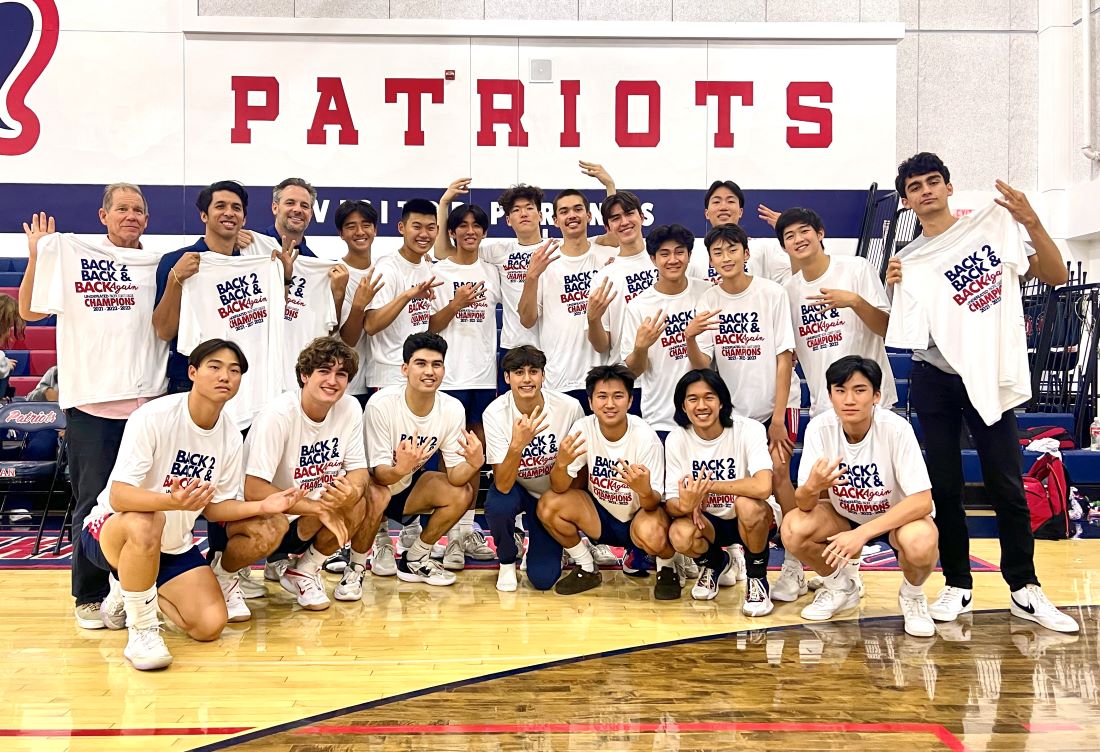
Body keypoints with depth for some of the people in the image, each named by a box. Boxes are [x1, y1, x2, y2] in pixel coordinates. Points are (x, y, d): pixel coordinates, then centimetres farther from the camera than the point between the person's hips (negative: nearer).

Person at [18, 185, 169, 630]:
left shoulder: (159, 265, 10)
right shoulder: (70, 255, 4)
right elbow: (29, 311, 7)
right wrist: (36, 255, 0)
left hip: (149, 398, 2)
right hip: (92, 401, -2)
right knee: (95, 501, 3)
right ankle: (91, 596, 16)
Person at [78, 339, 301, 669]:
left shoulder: (231, 437, -5)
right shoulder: (153, 417, -23)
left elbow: (214, 507, 4)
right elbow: (118, 495, -30)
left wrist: (263, 506, -13)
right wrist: (173, 500, -48)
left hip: (173, 545, 6)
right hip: (111, 530, -6)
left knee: (210, 625, -11)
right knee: (145, 524, -41)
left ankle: (129, 593, 17)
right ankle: (141, 630, -19)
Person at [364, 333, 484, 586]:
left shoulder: (452, 409, -15)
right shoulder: (382, 404, -27)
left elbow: (454, 475, -16)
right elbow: (379, 474, -25)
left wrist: (474, 464, -39)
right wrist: (399, 470, -49)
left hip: (406, 487, 5)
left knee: (462, 493, -16)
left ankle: (415, 559, 5)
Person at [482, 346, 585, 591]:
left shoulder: (569, 407, -23)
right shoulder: (495, 413, -25)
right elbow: (503, 485, -31)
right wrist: (517, 445, -46)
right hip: (514, 487, 0)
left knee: (543, 579, -11)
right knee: (497, 506, -36)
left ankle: (539, 543, 26)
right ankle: (507, 561, -2)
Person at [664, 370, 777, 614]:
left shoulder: (748, 430, -21)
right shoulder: (676, 440, -10)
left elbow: (763, 487, -38)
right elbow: (671, 502, -11)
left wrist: (708, 485, -28)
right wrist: (685, 505, -36)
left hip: (754, 518, -3)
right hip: (708, 520, 3)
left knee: (747, 504, -37)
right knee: (680, 535, -30)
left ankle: (757, 578, -8)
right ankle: (716, 564, 9)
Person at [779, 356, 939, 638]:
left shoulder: (896, 429, -27)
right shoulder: (819, 428, -20)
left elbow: (922, 501, -29)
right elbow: (803, 504, -20)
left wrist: (862, 533, -38)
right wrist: (811, 488, -45)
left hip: (898, 516, -3)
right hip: (845, 514, 3)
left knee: (921, 543, -36)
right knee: (793, 528, -24)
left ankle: (911, 594, 1)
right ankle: (840, 587, 6)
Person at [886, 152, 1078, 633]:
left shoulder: (992, 229, 3)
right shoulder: (907, 260, 10)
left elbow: (1055, 276, -2)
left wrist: (1032, 223, -15)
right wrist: (894, 290, -10)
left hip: (989, 374, -2)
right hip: (934, 378, 2)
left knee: (1006, 485, -2)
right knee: (944, 488, 5)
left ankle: (1024, 589, 9)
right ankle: (957, 585, 15)